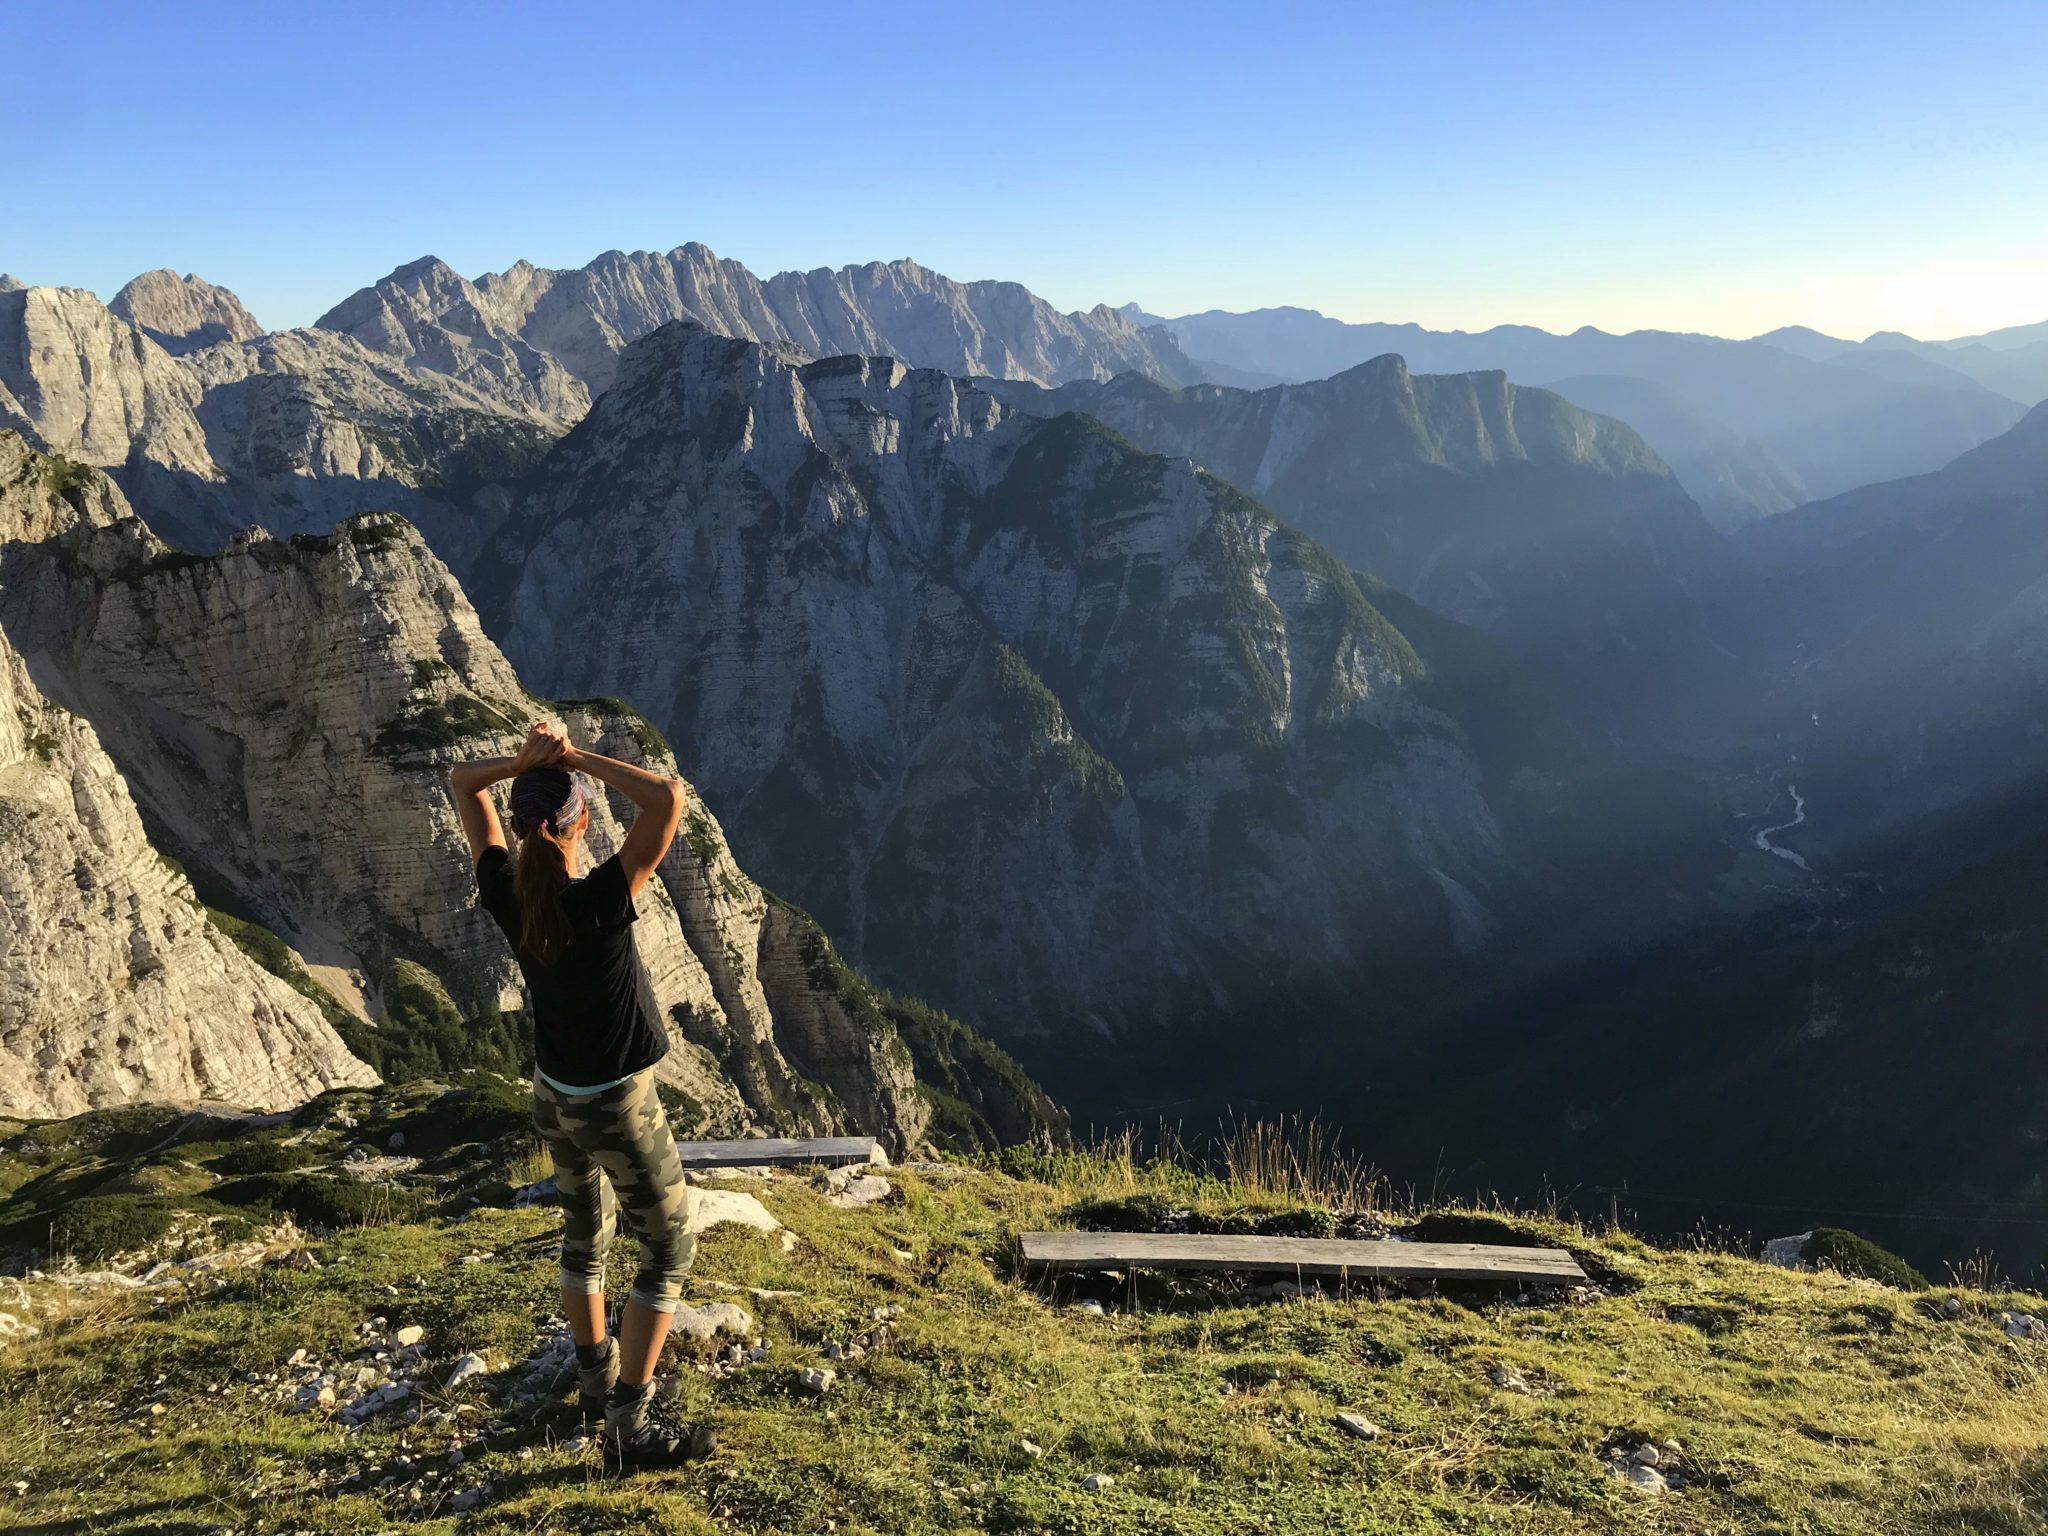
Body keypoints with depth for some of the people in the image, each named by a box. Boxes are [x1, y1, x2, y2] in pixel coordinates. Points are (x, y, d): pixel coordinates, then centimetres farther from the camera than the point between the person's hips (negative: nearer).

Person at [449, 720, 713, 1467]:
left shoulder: (505, 893, -13)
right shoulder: (599, 901, -30)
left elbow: (462, 782, -2)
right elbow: (668, 797, -39)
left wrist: (523, 762, -21)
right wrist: (579, 756, -30)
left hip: (554, 1097, 7)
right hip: (619, 1106, -6)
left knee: (585, 1234, 25)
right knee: (669, 1248, 9)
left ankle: (596, 1381, 42)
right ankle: (630, 1424, 11)